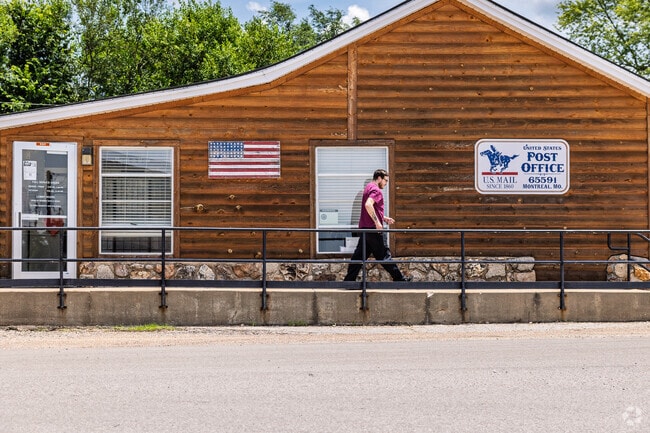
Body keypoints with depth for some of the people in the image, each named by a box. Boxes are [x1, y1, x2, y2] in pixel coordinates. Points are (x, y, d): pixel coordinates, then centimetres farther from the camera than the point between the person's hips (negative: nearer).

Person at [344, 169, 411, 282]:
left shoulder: (368, 188, 21)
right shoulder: (376, 190, -11)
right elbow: (368, 205, -28)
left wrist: (383, 218, 25)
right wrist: (377, 222, -25)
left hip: (364, 228, 9)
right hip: (373, 229, -9)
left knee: (359, 255, 7)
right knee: (384, 255, -2)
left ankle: (348, 280, 4)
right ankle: (398, 278, 6)